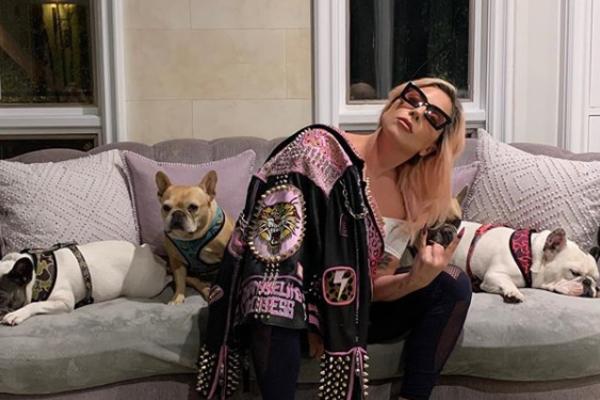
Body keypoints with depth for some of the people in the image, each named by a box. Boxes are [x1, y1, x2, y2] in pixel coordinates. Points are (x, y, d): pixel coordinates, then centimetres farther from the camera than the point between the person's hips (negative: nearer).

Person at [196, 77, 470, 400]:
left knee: (453, 286, -7)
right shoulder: (320, 146, -17)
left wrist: (416, 279, -26)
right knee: (277, 310, -40)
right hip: (291, 306, -5)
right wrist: (309, 316, -21)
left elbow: (374, 287, -4)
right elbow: (272, 233, -21)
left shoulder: (409, 203, -2)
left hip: (352, 312, 6)